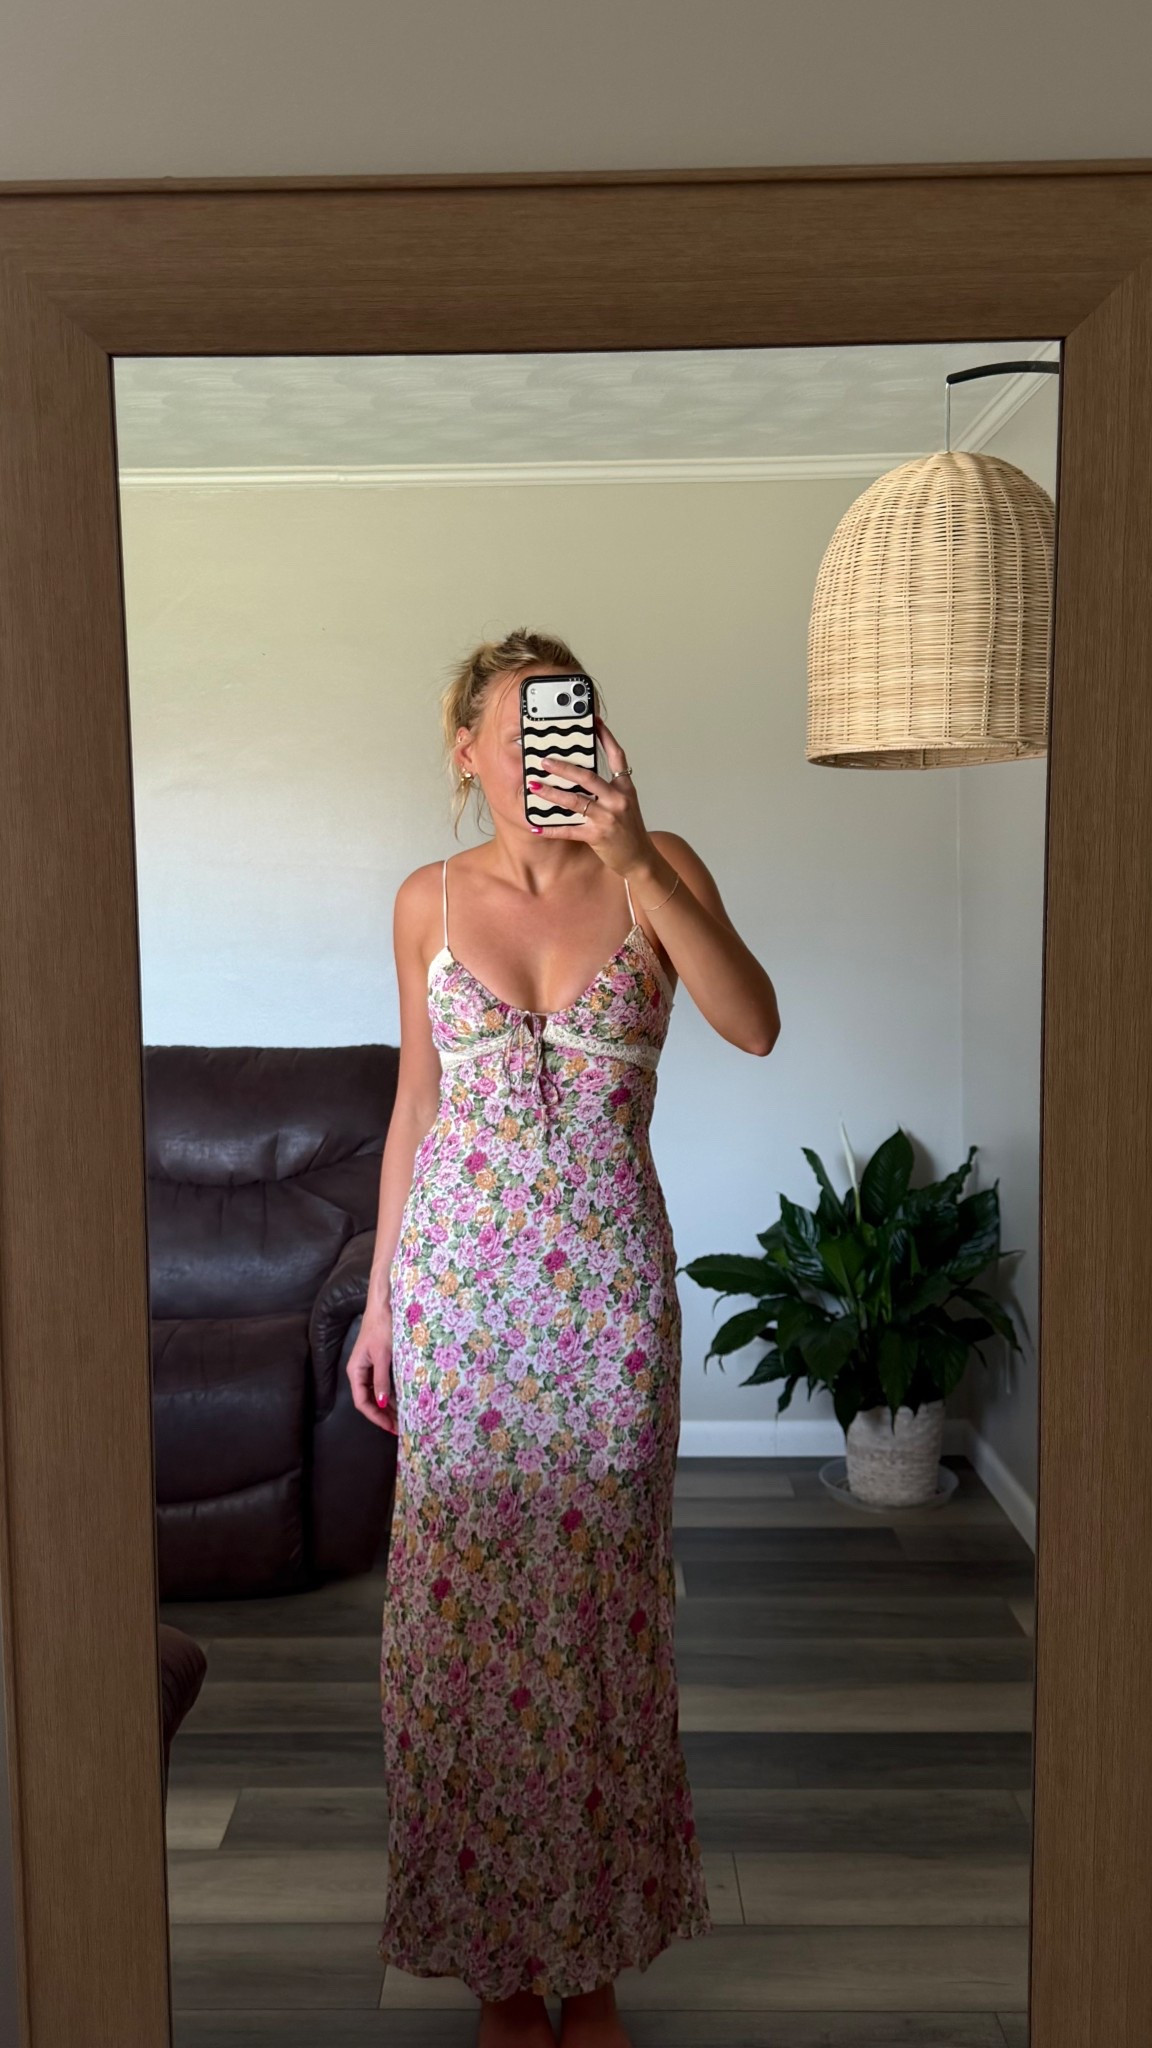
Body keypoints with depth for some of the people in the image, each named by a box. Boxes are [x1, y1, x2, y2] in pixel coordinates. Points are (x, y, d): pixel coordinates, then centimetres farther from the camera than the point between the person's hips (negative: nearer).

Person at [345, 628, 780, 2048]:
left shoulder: (658, 869, -1)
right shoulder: (430, 900, 4)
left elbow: (753, 1026, -17)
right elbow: (415, 1105, 9)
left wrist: (633, 862, -25)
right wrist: (379, 1300, 8)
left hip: (609, 1281, -1)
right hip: (461, 1277, 1)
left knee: (599, 1598, 8)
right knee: (466, 1600, 7)